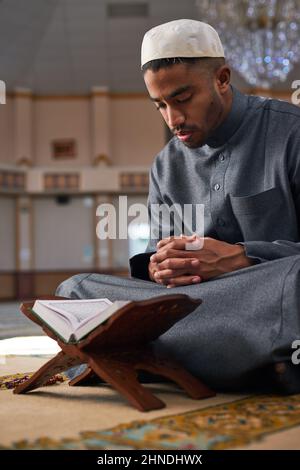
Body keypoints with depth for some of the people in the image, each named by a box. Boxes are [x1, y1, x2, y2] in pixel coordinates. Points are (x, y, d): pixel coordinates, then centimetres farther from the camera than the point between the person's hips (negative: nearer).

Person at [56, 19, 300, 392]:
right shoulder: (167, 165, 14)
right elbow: (157, 251, 14)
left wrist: (240, 258, -21)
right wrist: (157, 267, -11)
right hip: (197, 308, 5)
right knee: (74, 289, -9)